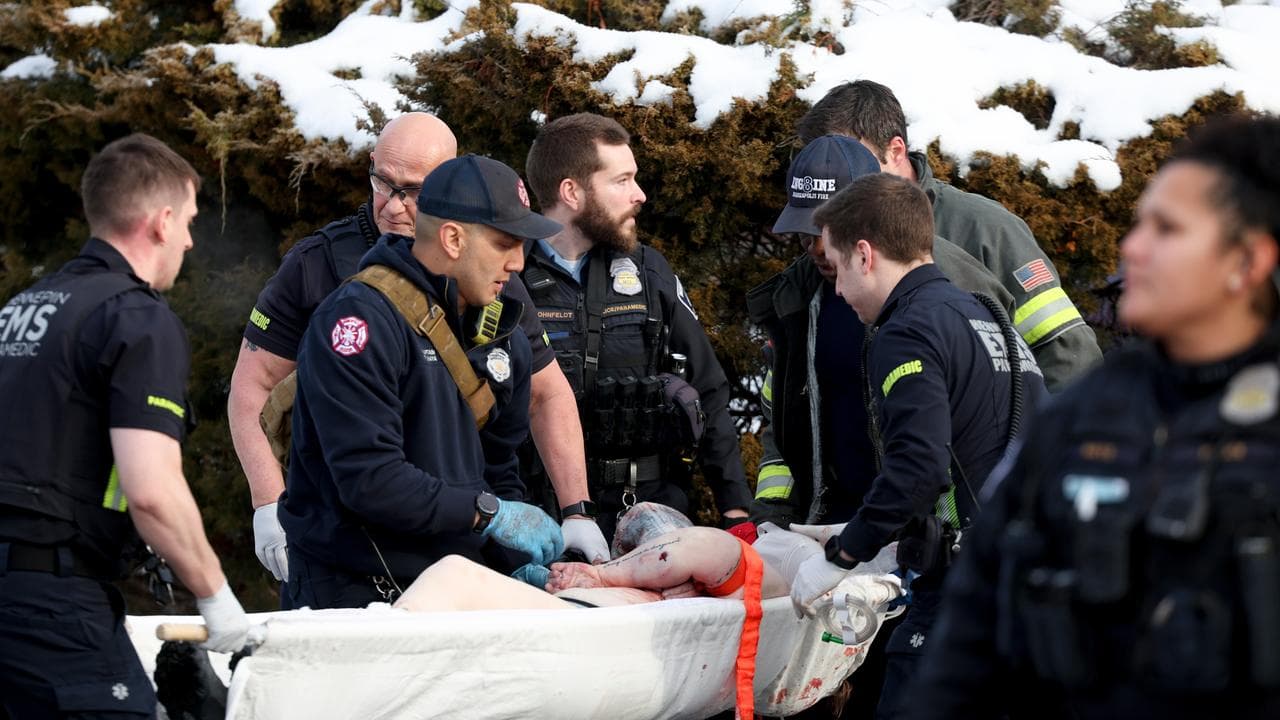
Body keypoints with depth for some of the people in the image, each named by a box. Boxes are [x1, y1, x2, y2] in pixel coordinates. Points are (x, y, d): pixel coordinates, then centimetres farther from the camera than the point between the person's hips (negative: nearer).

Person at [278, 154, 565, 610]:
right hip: (354, 589, -7)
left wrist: (517, 563, 3)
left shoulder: (503, 338, 14)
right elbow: (368, 479, -21)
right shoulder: (360, 319, -14)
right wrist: (487, 512, -17)